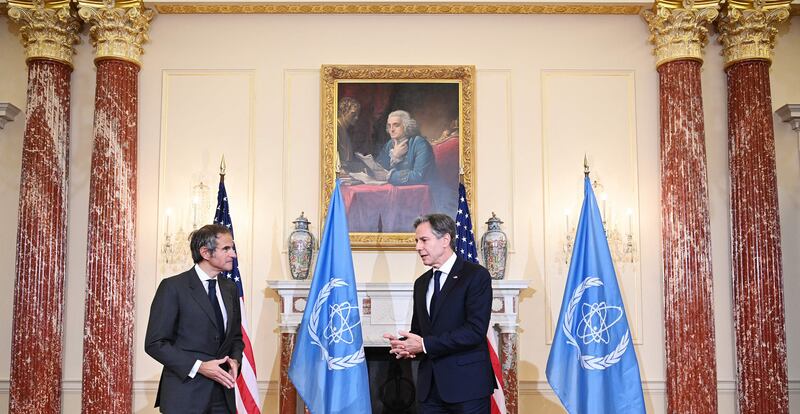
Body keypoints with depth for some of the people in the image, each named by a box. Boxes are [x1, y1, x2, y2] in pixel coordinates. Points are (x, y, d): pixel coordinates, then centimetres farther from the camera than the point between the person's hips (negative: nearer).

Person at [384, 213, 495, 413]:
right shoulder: (421, 283, 14)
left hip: (467, 384, -5)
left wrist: (425, 345, -16)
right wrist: (404, 345, -3)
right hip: (430, 386, 6)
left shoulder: (476, 275, -7)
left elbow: (475, 330, -16)